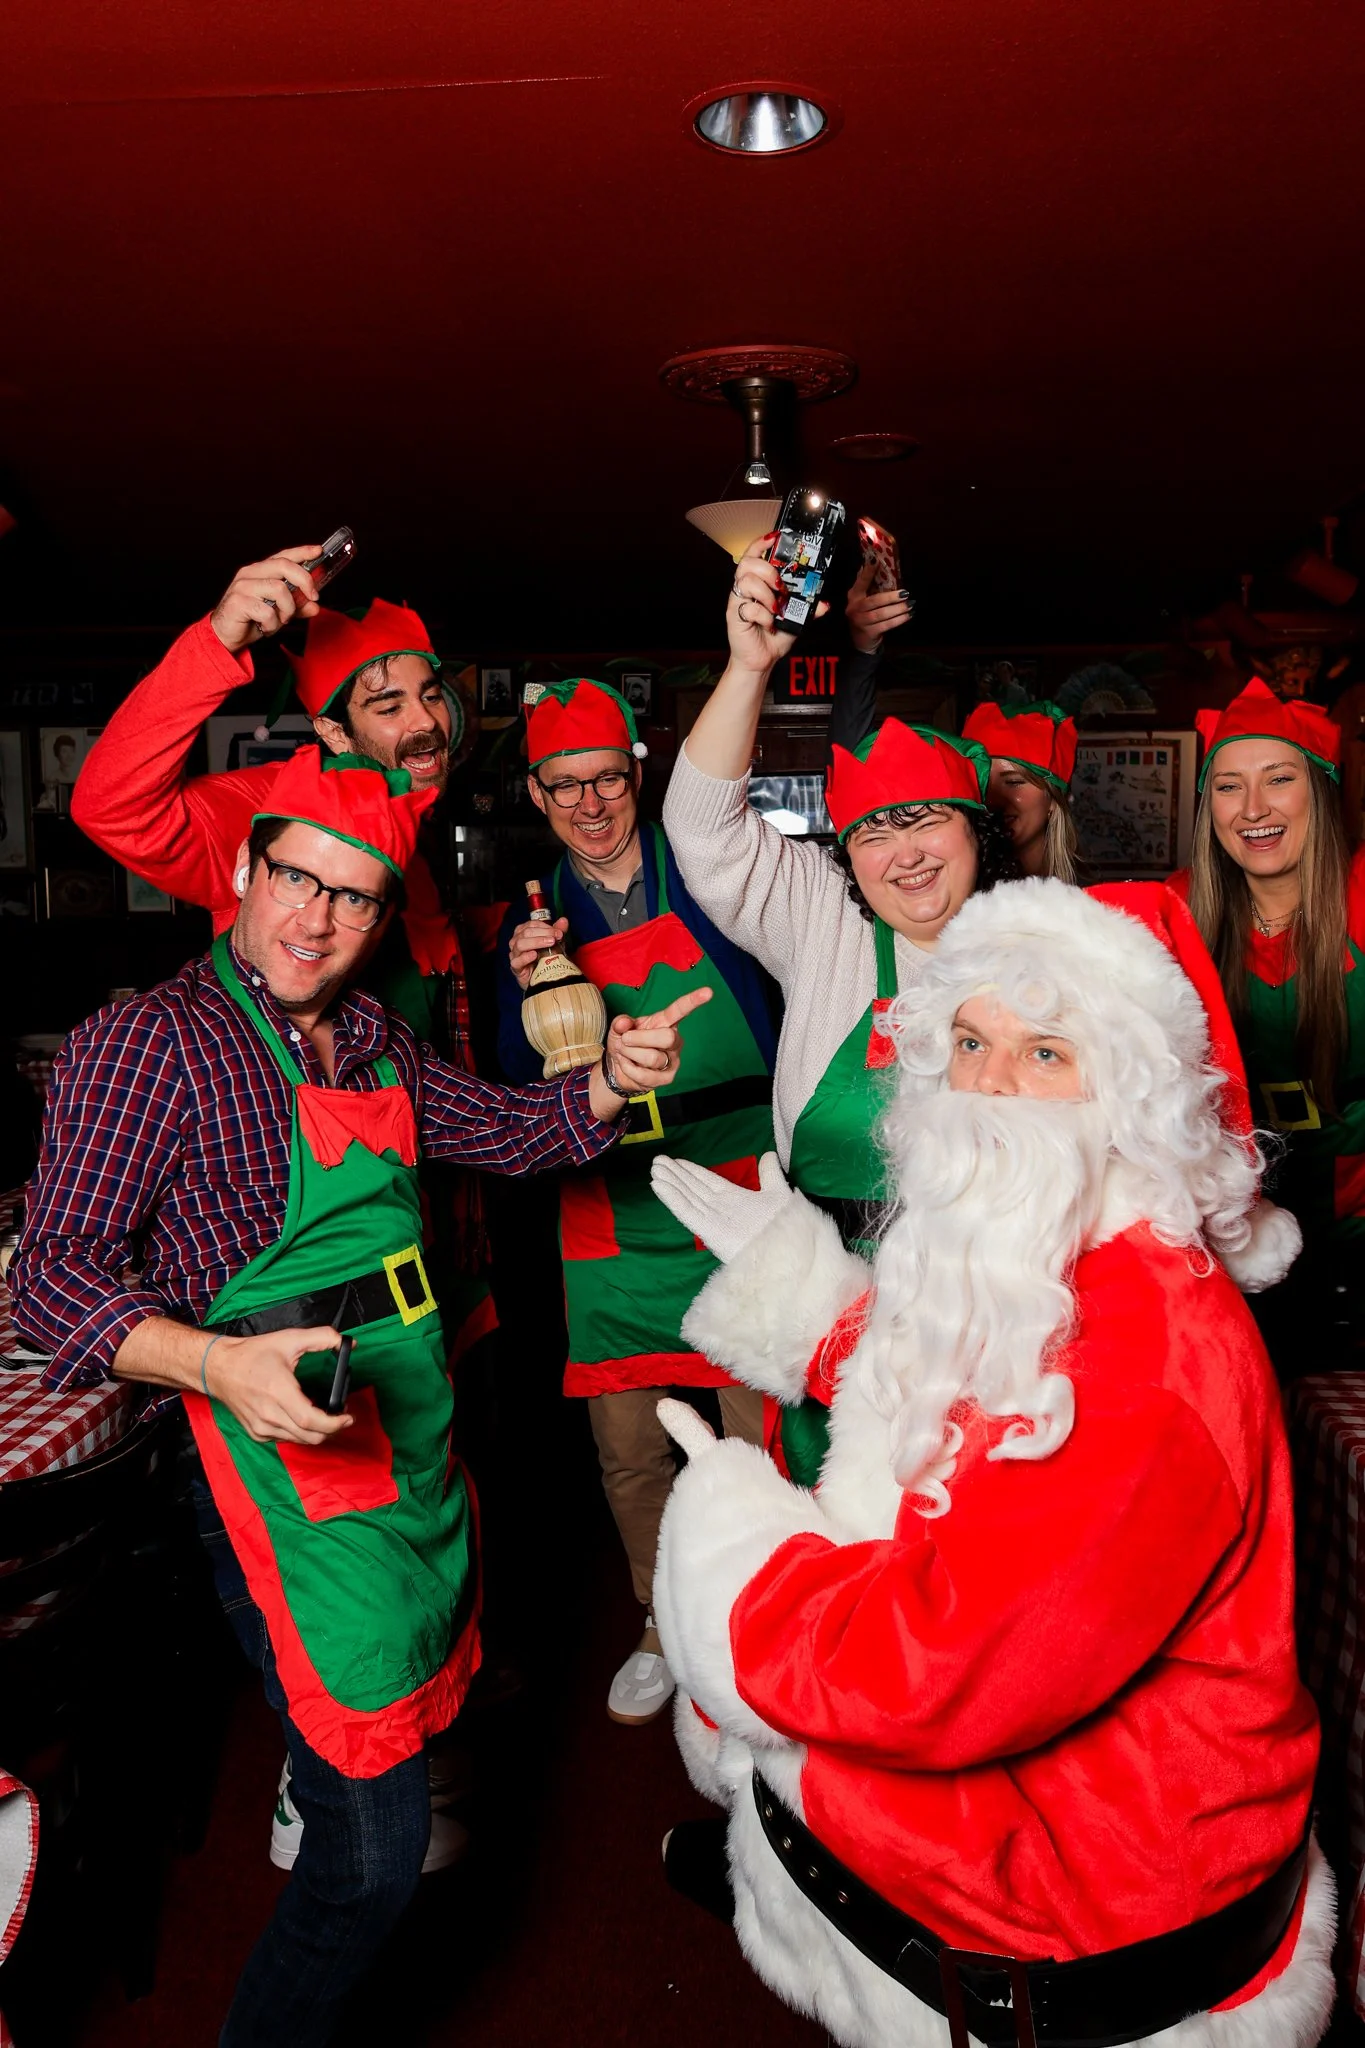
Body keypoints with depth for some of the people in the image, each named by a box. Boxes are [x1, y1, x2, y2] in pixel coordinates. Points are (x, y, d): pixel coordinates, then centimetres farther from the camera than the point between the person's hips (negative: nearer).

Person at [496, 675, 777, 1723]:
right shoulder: (533, 916, 9)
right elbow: (520, 1086, 8)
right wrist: (525, 990, -9)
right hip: (613, 1216, 3)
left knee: (761, 1440, 4)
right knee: (629, 1450, 12)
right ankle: (668, 1629, 35)